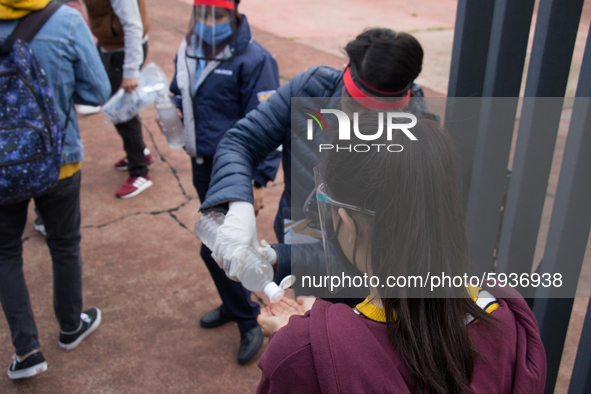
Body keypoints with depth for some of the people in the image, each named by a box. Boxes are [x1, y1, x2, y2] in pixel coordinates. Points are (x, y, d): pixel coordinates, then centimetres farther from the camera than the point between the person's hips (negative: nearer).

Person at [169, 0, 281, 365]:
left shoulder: (254, 60, -18)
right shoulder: (188, 51, 4)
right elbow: (179, 95, 22)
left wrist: (259, 179, -19)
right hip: (203, 164, 7)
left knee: (216, 249, -7)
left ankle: (248, 322, 14)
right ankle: (235, 304, 40)